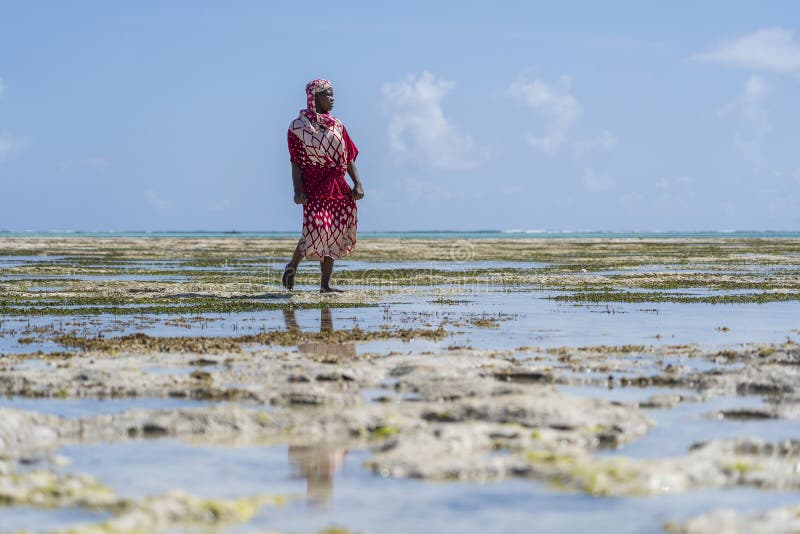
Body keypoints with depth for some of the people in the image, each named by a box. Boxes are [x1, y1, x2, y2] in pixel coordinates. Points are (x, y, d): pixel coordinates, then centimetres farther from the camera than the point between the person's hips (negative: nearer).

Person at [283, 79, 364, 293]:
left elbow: (350, 157, 13)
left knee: (333, 235, 2)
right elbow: (296, 163, -3)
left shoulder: (337, 126, 16)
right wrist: (298, 190, -14)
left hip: (338, 188, 5)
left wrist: (357, 183, 0)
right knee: (316, 229, -17)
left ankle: (325, 284, 6)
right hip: (314, 187, -5)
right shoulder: (298, 127, 1)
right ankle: (292, 266, 8)